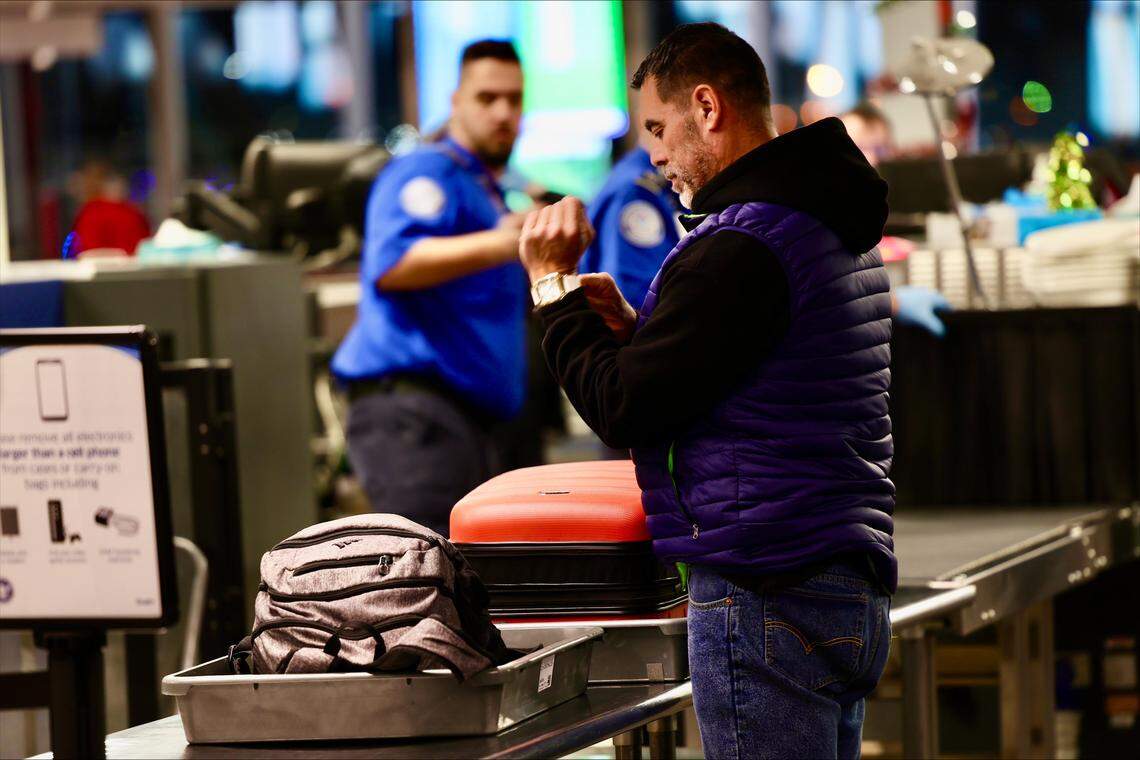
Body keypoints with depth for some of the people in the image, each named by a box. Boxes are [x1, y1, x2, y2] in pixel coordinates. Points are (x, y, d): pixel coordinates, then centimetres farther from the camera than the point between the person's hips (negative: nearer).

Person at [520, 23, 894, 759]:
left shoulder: (738, 246, -15)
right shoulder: (841, 231, 18)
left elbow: (624, 409, -12)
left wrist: (553, 286, 0)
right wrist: (630, 325, 11)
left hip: (765, 593, -10)